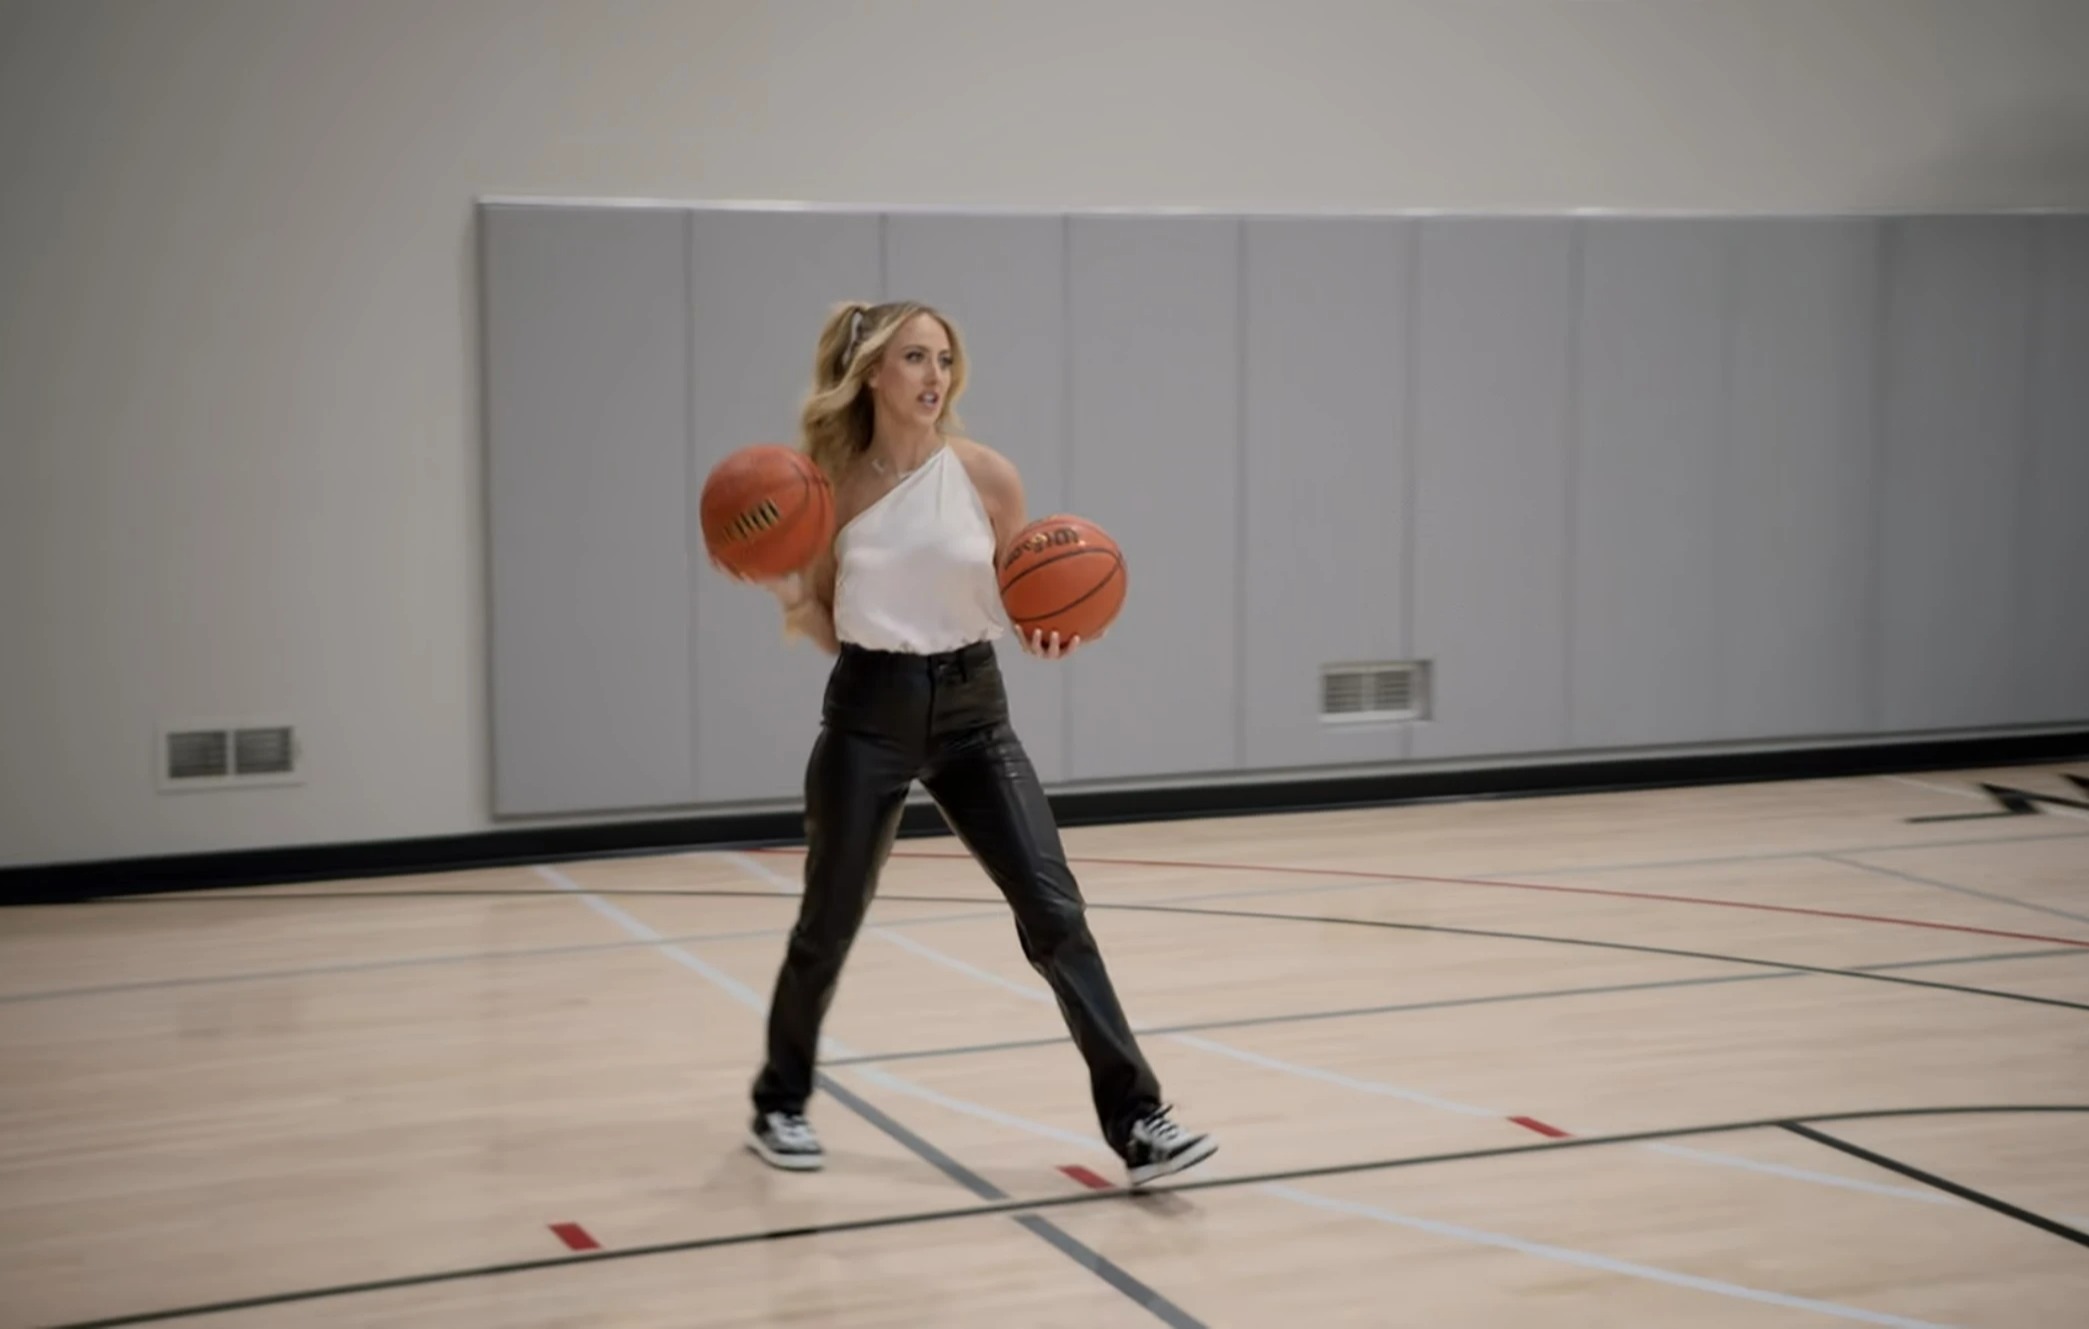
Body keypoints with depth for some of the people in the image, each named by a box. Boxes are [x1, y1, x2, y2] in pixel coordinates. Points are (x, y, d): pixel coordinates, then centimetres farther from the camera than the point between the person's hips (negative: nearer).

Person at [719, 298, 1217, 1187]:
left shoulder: (987, 477, -5)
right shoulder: (834, 488, -4)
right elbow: (829, 630, 4)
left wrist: (1050, 637, -18)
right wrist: (785, 595, -15)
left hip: (971, 710, 0)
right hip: (868, 714, 0)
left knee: (1054, 913, -8)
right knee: (829, 924, 9)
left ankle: (1136, 1121, -3)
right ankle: (780, 1105, 32)